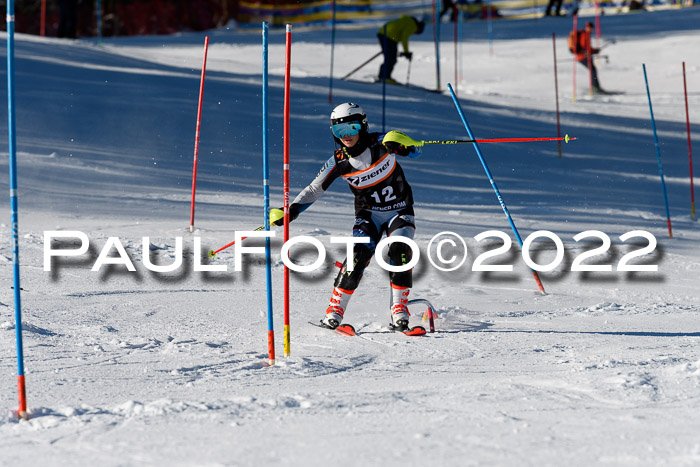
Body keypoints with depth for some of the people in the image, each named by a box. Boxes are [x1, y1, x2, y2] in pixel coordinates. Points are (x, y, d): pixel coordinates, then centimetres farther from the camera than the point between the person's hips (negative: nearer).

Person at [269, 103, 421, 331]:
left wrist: (401, 145, -43)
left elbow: (415, 151, -20)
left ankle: (399, 312, -17)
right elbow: (314, 189, -5)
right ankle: (335, 309, -16)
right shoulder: (339, 161, -9)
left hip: (399, 211, -1)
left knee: (399, 252, -24)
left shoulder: (380, 144, -15)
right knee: (359, 254, -21)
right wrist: (292, 210, -19)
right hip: (368, 215, 1)